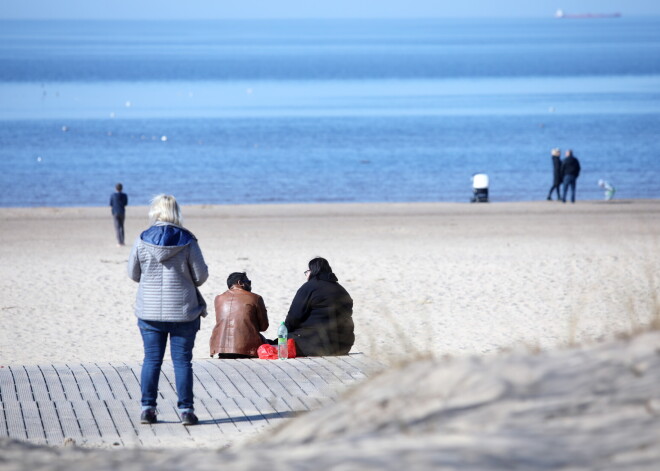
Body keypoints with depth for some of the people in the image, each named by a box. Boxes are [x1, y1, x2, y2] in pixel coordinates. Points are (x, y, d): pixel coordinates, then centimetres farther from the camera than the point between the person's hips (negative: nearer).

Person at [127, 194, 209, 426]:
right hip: (182, 311, -1)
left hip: (150, 311, 1)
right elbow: (201, 275, -5)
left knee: (151, 360, 8)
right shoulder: (187, 241, -9)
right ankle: (186, 410, 4)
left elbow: (133, 274, 5)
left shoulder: (142, 241, -5)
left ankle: (147, 409, 9)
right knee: (182, 361, 4)